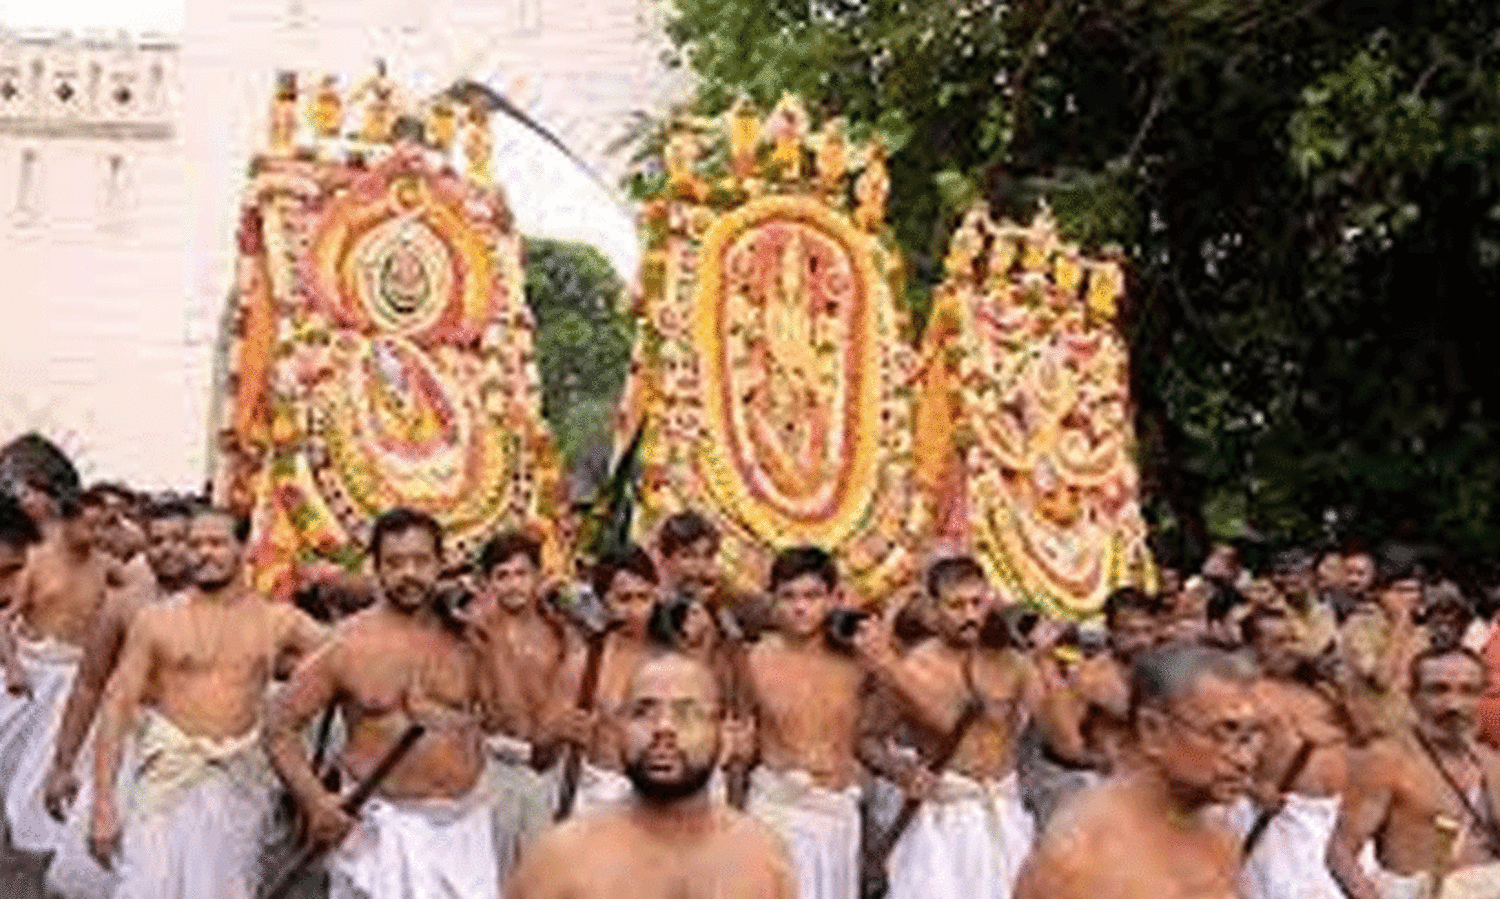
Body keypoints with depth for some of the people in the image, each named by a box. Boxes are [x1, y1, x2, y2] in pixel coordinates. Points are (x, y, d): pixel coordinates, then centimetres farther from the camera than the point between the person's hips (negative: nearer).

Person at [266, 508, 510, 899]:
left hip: (464, 823, 3)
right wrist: (315, 800, -13)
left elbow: (494, 720, 12)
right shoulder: (347, 645, -6)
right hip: (382, 827, -3)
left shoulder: (467, 639, 3)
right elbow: (280, 726, -3)